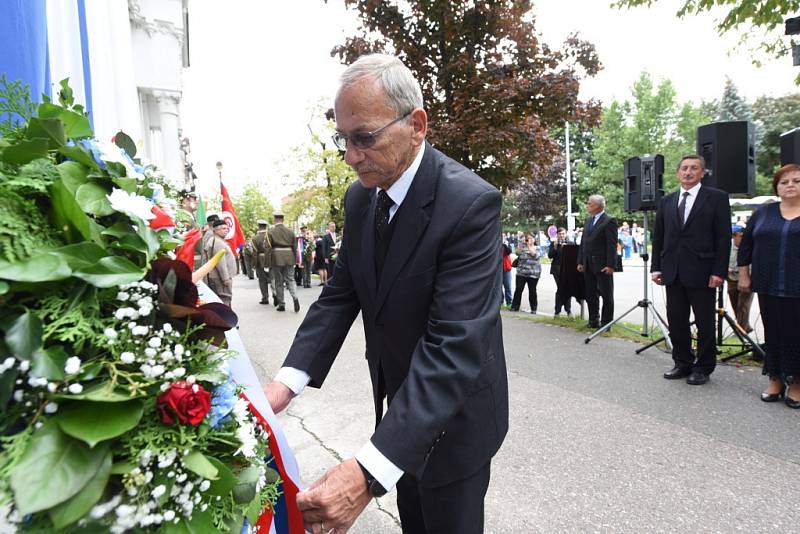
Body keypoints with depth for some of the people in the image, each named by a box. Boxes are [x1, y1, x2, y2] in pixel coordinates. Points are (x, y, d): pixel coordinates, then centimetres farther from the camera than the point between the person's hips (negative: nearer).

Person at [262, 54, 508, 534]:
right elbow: (341, 295, -3)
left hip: (453, 416, -6)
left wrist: (369, 472, -40)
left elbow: (454, 346, -34)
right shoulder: (361, 198, -4)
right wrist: (288, 381, -18)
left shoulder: (471, 203, -28)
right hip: (399, 401, 6)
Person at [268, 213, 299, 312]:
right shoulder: (290, 231, 5)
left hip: (277, 259, -2)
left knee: (279, 282, 8)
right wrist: (294, 260, 17)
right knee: (290, 279, 10)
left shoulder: (270, 232, -4)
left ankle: (281, 305, 11)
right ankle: (295, 298, -14)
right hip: (289, 258, 2)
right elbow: (294, 247, 8)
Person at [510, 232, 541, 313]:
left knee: (532, 291, 3)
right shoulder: (523, 246, 11)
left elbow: (535, 255, -12)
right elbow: (518, 253, -3)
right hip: (521, 272, 1)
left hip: (533, 273, -1)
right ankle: (515, 307, 6)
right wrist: (521, 245, -11)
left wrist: (529, 246, -12)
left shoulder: (537, 247, 7)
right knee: (518, 289, -3)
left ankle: (533, 309, 12)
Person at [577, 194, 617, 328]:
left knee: (606, 295, 3)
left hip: (602, 266, -7)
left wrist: (610, 265, -19)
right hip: (588, 265, 8)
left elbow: (612, 245, -14)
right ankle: (594, 320, 22)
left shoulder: (609, 221, -9)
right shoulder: (588, 220, 14)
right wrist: (580, 262, 11)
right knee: (590, 294, 12)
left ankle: (606, 322, 10)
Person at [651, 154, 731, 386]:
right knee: (676, 322, 9)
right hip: (673, 272, 4)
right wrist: (656, 267, 5)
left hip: (701, 272, -4)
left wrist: (719, 271, -11)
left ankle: (703, 367, 19)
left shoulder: (717, 198, -1)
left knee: (705, 323, 6)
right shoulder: (666, 201, 11)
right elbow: (658, 237, 11)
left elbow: (723, 237, -5)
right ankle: (683, 364, 23)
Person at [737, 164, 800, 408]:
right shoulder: (763, 213, 9)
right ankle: (775, 379, 20)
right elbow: (746, 245, 11)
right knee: (773, 333, 8)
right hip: (769, 287, 2)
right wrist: (743, 275, 6)